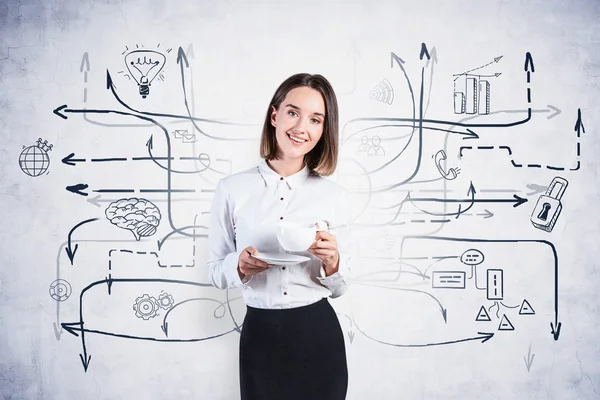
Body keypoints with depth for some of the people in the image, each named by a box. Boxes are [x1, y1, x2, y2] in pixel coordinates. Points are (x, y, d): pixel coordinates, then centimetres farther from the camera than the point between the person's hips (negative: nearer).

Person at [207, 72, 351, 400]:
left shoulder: (334, 194, -1)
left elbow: (338, 288, 4)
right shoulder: (231, 189, -5)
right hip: (260, 335, -1)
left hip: (319, 335, 1)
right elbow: (216, 272, 3)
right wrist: (240, 266, -18)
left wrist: (332, 263, -17)